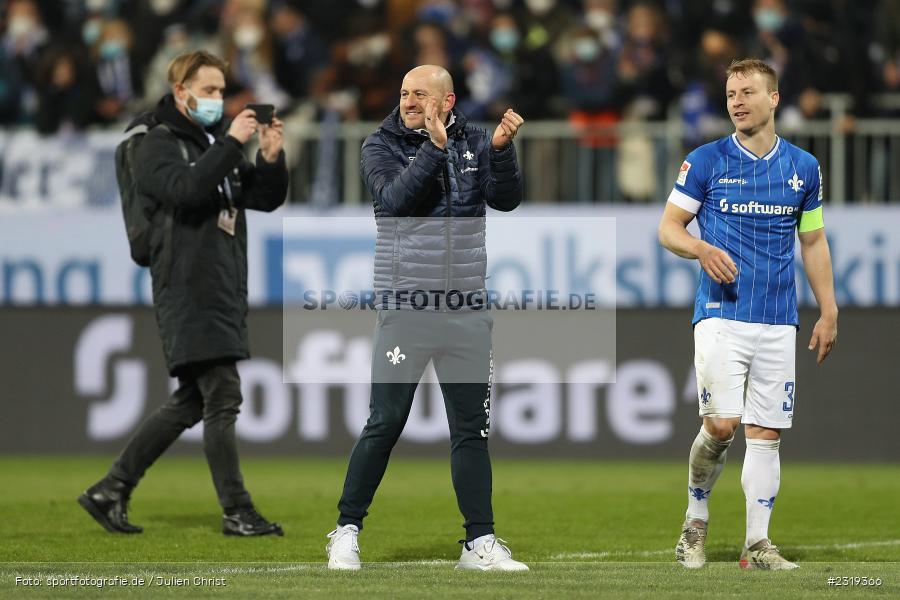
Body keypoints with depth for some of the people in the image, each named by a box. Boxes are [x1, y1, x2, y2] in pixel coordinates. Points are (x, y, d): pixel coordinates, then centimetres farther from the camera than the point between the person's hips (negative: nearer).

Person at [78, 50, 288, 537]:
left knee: (191, 402, 10)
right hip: (188, 292, -8)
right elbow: (186, 188, -23)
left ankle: (111, 490, 16)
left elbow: (266, 199, 14)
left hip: (225, 291, 8)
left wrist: (271, 158, -4)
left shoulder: (216, 142, 19)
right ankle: (237, 513, -5)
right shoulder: (158, 144, -4)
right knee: (222, 397, -10)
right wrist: (231, 143, -23)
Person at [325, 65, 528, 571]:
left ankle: (481, 542, 11)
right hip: (405, 309, -3)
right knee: (385, 425, -4)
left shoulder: (475, 143, 8)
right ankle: (347, 532, 6)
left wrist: (502, 148, -19)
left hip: (467, 312, 3)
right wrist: (434, 148, -26)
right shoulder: (382, 147, 0)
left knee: (473, 429, 6)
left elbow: (507, 199, -4)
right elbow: (394, 199, -17)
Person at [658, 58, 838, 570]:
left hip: (779, 321, 3)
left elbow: (814, 242, 17)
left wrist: (829, 312, 12)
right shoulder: (706, 162, 0)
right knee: (722, 424, -14)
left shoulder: (804, 167, 9)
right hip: (721, 313, -3)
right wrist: (700, 248, -18)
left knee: (766, 433, 1)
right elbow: (669, 227, 4)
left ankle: (758, 543, 6)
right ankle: (696, 518, 9)